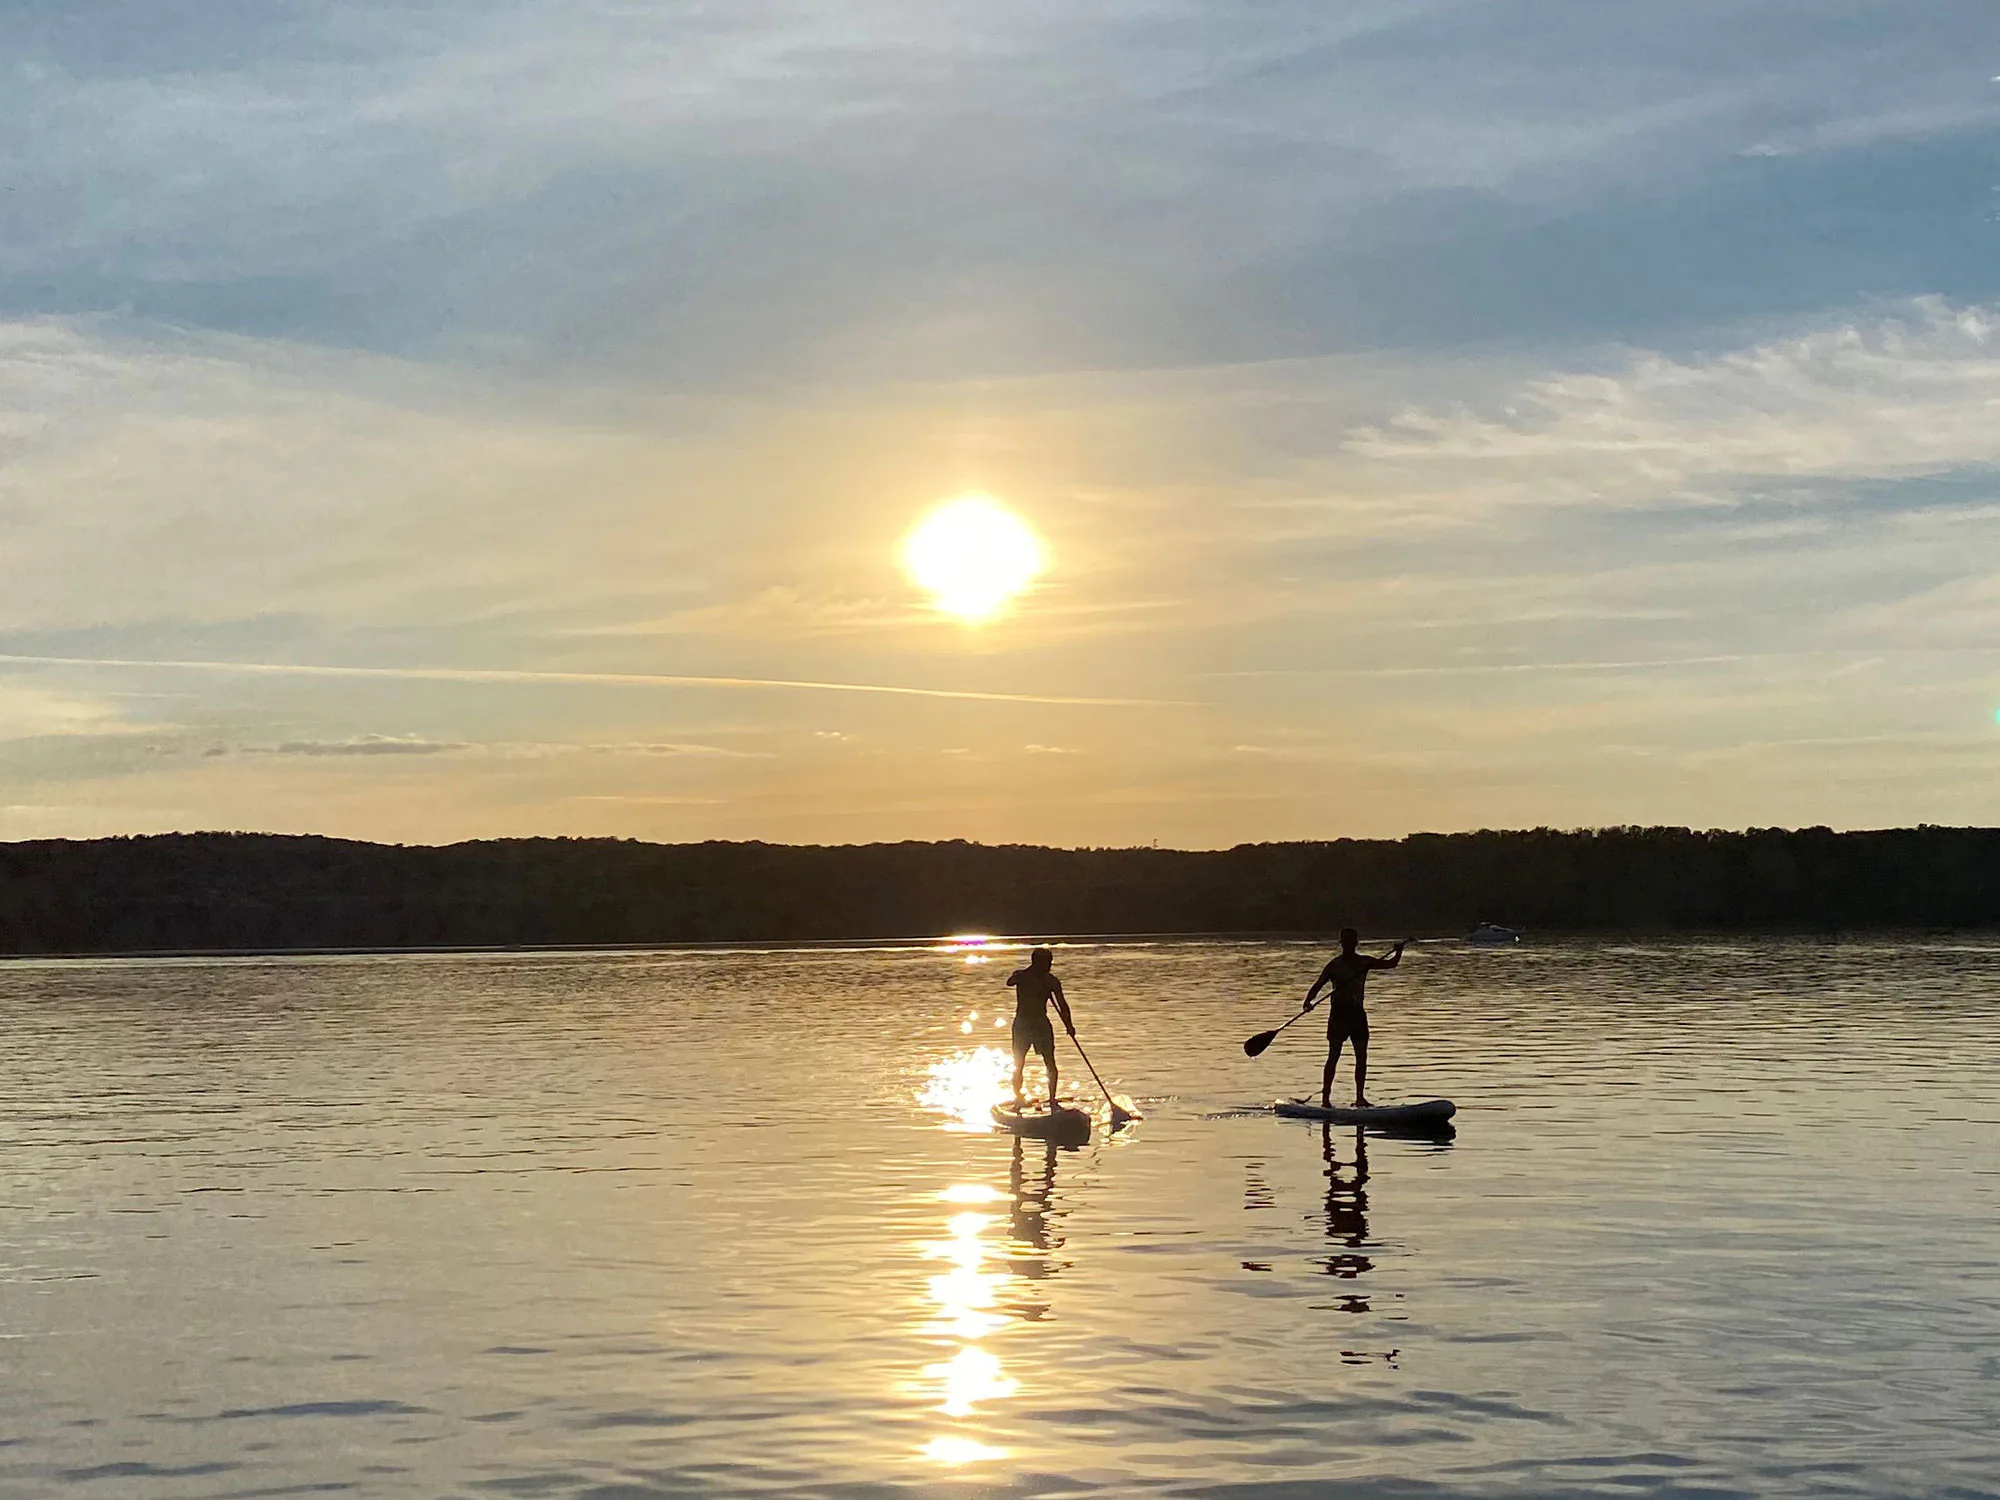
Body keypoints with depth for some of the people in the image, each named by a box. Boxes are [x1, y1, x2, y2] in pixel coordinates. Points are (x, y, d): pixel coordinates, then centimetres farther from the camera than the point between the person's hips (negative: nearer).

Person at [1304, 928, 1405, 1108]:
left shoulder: (1364, 962, 8)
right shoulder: (1334, 965, -5)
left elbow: (1390, 964, 9)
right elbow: (1318, 985, -11)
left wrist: (1398, 952, -12)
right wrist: (1308, 1000, -29)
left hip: (1358, 1013, 5)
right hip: (1338, 1013, -5)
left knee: (1362, 1056, 5)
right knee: (1334, 1056, -7)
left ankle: (1360, 1097, 13)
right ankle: (1325, 1098, -6)